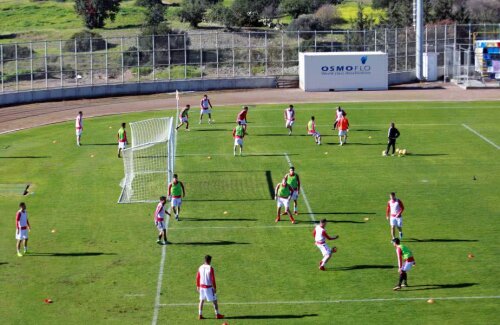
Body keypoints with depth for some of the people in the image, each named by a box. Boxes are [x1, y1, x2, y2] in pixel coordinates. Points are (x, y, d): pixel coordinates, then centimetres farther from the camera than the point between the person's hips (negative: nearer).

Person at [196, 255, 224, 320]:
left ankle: (200, 315, 10)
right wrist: (215, 288, -8)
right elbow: (213, 279, -15)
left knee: (201, 300, 12)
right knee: (214, 300, 7)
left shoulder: (200, 268, 1)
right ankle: (217, 314, 12)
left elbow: (197, 277, 7)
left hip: (202, 286, 5)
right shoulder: (210, 268, -15)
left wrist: (198, 286, 18)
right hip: (209, 287, -5)